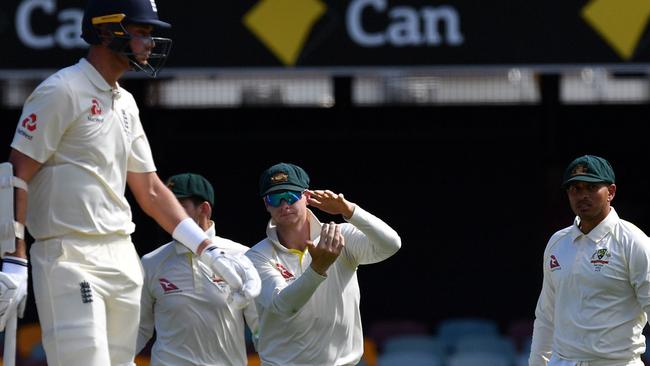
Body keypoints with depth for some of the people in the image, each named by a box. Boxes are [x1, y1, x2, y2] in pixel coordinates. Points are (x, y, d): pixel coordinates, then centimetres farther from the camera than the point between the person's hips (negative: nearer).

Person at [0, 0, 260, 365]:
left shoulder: (125, 103, 17)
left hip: (123, 261, 9)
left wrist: (212, 253, 13)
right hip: (70, 260, -9)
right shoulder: (62, 91, -9)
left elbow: (150, 190, 21)